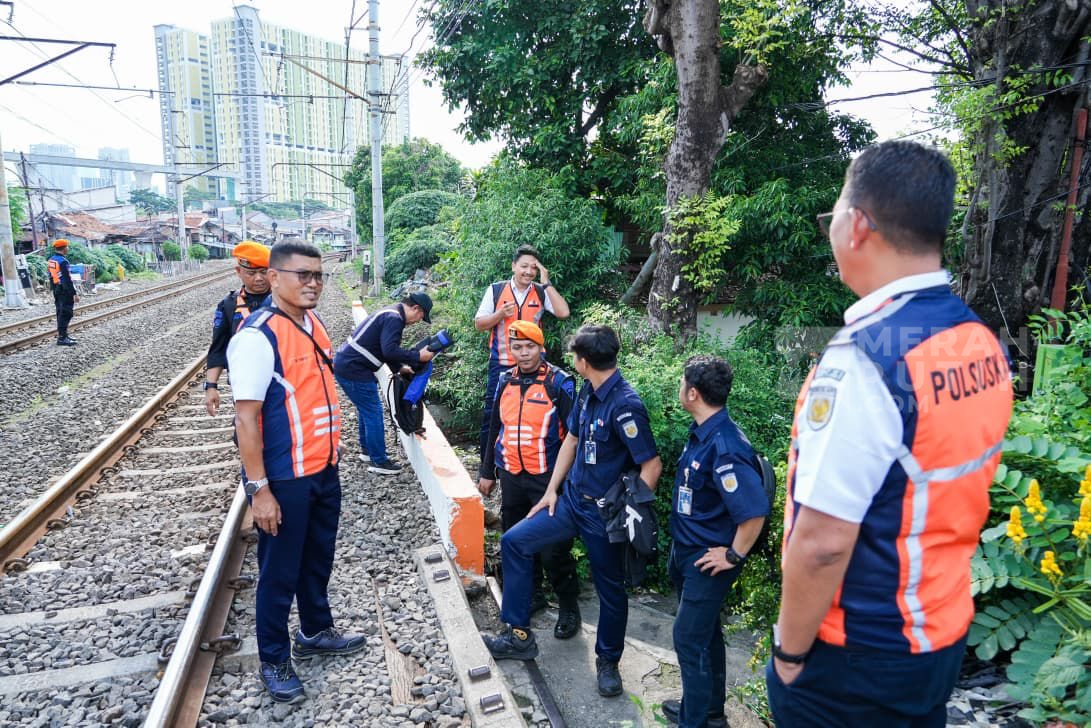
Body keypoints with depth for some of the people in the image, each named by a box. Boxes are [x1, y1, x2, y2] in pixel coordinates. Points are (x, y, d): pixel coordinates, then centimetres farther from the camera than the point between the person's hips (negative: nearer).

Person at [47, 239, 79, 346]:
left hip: (56, 291, 9)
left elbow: (51, 278, 17)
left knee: (60, 313, 17)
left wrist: (54, 291, 24)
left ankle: (63, 335, 26)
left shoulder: (50, 261, 11)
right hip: (65, 292, -9)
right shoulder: (63, 261, -17)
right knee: (65, 314, -7)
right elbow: (67, 280, -20)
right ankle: (62, 338, -8)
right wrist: (74, 294, -20)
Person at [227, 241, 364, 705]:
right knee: (280, 573, 10)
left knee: (318, 560, 23)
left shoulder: (313, 325, 5)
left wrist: (330, 453, 15)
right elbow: (246, 418, -21)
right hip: (284, 480, -7)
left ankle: (315, 632, 44)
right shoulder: (257, 336, -20)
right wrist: (259, 489, -20)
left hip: (324, 470, 8)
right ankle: (274, 661, 31)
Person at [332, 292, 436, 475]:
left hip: (347, 364, 11)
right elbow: (390, 351, -28)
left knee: (368, 409, 22)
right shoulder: (394, 319, -19)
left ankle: (367, 450, 35)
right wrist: (418, 356, -22)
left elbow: (386, 348, 21)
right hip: (353, 370, -11)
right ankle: (379, 461, 7)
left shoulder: (391, 314, 15)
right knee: (373, 412, -2)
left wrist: (399, 367, 12)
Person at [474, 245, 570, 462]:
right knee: (492, 412, 6)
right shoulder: (496, 290, 0)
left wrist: (546, 283, -15)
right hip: (501, 364, 0)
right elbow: (479, 324, 3)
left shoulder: (542, 292, 0)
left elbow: (563, 313, -15)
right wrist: (500, 314, -15)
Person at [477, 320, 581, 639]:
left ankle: (569, 607, 18)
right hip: (511, 477, 6)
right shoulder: (506, 381, 7)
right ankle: (532, 594, 35)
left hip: (547, 478, -5)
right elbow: (495, 429, 15)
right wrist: (487, 472, 16)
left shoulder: (560, 382, -10)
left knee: (554, 547, -1)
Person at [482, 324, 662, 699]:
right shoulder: (588, 392, 0)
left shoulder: (625, 405, -25)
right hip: (571, 499, 8)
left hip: (604, 513, -8)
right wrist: (552, 490, 11)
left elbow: (652, 465, -23)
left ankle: (608, 661, 35)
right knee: (514, 542, 6)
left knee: (610, 588, 10)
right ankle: (519, 635, 17)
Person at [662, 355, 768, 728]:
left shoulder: (725, 446, -29)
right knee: (705, 634, 22)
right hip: (687, 552, 9)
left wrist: (733, 556, -21)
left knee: (690, 639, 3)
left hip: (707, 560, -9)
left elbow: (755, 511, -33)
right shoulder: (701, 432, 1)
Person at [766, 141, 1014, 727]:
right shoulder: (981, 342, -3)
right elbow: (952, 490, 7)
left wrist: (790, 650, -12)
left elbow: (822, 542, -28)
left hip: (859, 656, -7)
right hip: (946, 634, 7)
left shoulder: (864, 356, -28)